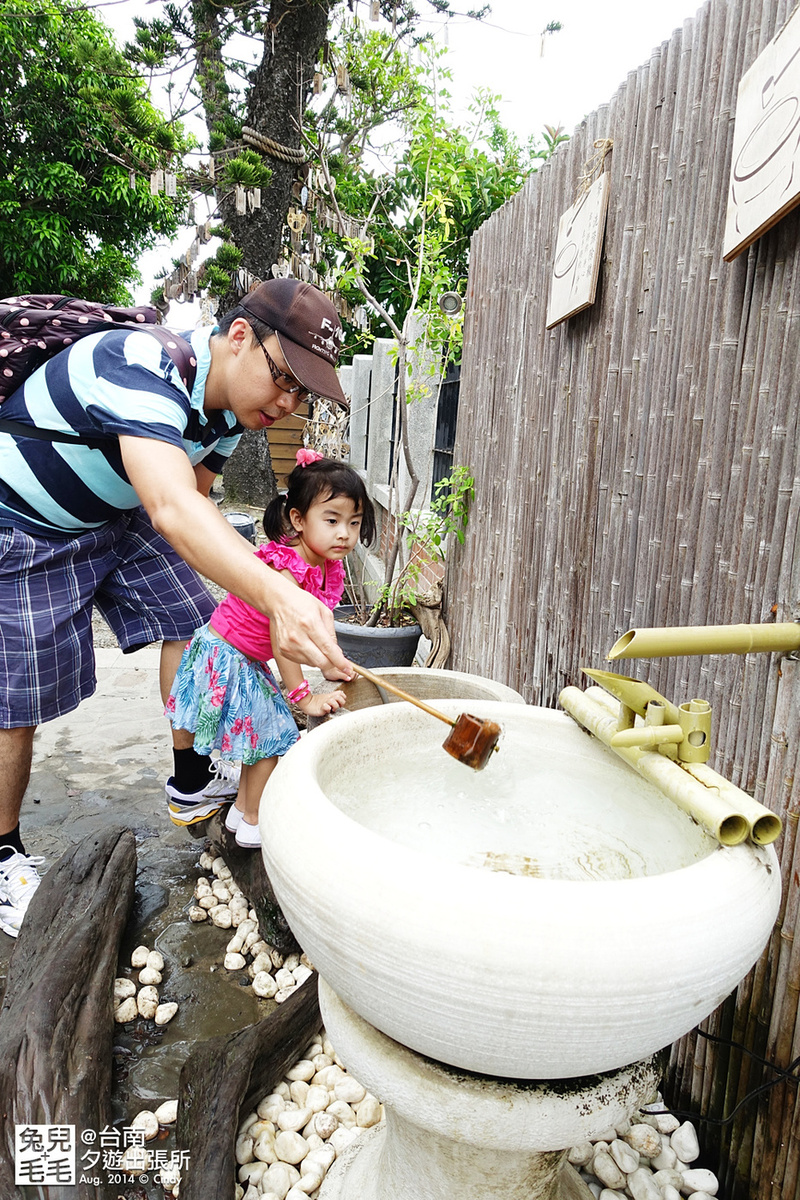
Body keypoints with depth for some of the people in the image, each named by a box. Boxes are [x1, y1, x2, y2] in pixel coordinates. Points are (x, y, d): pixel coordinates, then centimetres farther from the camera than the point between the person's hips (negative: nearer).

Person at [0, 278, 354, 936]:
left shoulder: (231, 403, -7)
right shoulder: (139, 370, -36)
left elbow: (197, 501, 9)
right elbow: (172, 510, -55)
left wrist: (256, 573, 0)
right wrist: (275, 595, -68)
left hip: (115, 516, 8)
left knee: (191, 619, 5)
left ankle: (192, 777, 22)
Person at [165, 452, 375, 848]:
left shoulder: (329, 570, -2)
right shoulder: (286, 567, -30)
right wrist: (303, 697, -27)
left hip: (248, 662, 9)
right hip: (226, 657, -9)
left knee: (265, 735, 19)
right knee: (273, 735, 1)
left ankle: (242, 811, 38)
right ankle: (253, 825, 19)